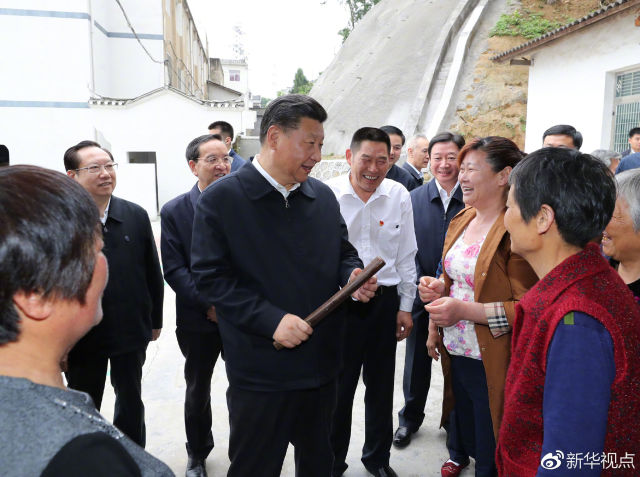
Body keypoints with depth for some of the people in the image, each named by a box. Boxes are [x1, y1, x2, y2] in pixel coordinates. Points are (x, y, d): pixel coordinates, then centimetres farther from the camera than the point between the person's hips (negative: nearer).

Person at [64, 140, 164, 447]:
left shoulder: (136, 216, -4)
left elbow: (152, 272, 2)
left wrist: (155, 320, 5)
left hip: (131, 332, 3)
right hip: (81, 337, -2)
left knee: (131, 402, 21)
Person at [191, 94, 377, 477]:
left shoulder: (324, 196, 6)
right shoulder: (221, 199, -10)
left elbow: (343, 254, 15)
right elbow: (211, 277, -14)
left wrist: (353, 275, -8)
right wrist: (271, 320, -24)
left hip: (322, 363, 5)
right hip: (260, 372, -5)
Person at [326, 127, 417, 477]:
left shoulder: (399, 196, -2)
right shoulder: (327, 194, -11)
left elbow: (405, 256, 6)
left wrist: (405, 306, 8)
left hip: (385, 302, 3)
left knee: (381, 386, 18)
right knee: (338, 387, 11)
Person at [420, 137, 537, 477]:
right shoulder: (461, 220, 7)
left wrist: (466, 310, -25)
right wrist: (439, 287, 0)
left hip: (492, 362, -6)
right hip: (455, 352, 6)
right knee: (464, 429, 22)